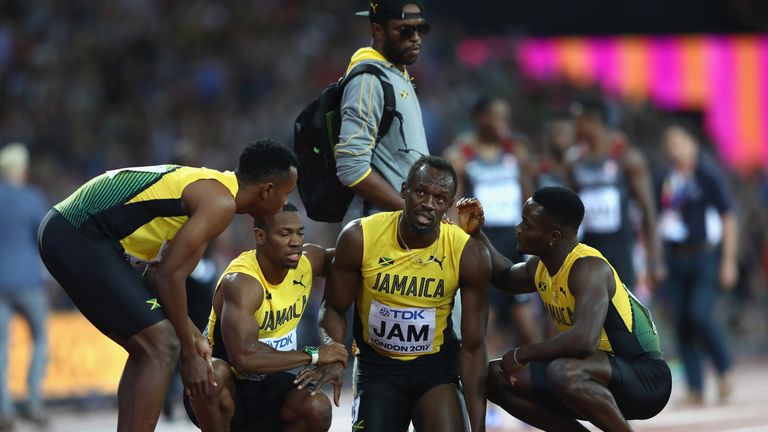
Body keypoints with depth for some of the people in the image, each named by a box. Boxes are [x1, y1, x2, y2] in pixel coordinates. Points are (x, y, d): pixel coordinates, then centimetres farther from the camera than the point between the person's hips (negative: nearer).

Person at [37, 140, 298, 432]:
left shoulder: (207, 184, 19)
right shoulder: (221, 203, -11)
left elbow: (158, 273, 23)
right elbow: (169, 277, -14)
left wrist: (192, 337, 24)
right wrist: (190, 355, -6)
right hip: (81, 239, -10)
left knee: (148, 347, 18)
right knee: (162, 346, -10)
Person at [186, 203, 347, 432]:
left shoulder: (307, 262, -7)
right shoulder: (241, 282, -28)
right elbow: (244, 357, -40)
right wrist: (313, 355, -32)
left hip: (266, 386, 5)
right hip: (224, 387, -5)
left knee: (318, 410, -25)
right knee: (213, 373, -40)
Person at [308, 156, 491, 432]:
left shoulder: (468, 255, -16)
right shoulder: (359, 238, -16)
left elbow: (472, 348, -10)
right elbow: (334, 308, -2)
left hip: (435, 367, -1)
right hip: (376, 366, 1)